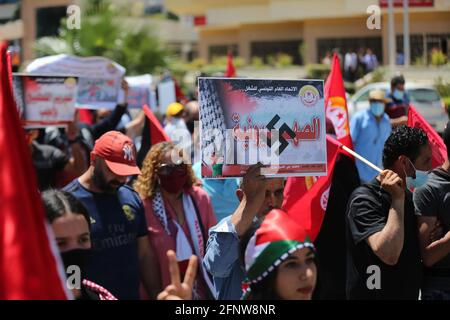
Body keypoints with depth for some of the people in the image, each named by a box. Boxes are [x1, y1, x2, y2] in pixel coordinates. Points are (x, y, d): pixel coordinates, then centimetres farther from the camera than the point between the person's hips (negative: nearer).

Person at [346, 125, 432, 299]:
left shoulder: (407, 196, 9)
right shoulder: (364, 199, -17)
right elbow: (389, 254, -29)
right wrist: (397, 199, -22)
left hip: (409, 292, 8)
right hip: (373, 294, -8)